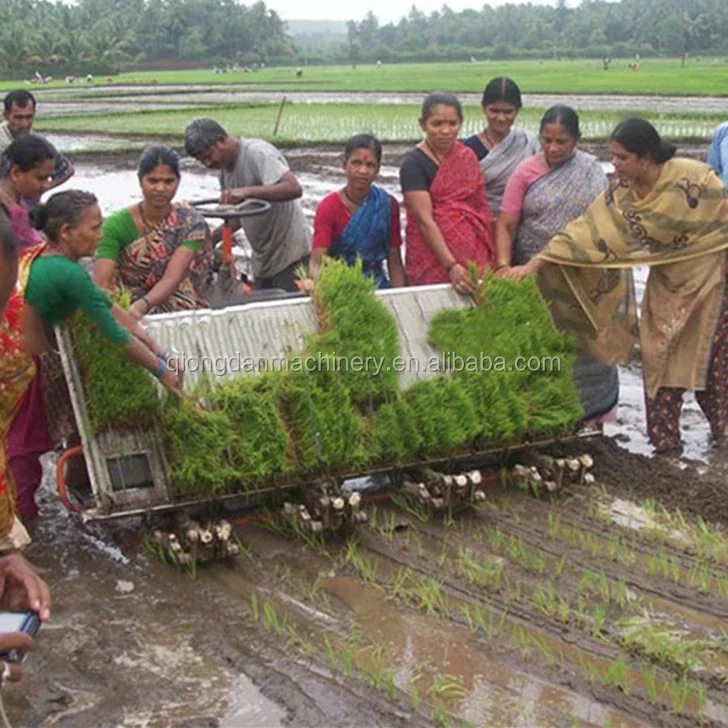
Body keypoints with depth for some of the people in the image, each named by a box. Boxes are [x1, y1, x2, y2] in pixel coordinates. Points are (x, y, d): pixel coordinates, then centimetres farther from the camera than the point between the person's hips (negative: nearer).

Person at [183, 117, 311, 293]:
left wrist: (246, 192, -37)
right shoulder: (225, 169, 11)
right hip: (263, 260, 8)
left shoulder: (257, 152, -15)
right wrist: (212, 239, 5)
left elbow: (294, 188, -29)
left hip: (291, 255, -8)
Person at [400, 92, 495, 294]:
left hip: (475, 257, 5)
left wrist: (495, 260, 3)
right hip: (434, 262, -5)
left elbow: (481, 209, 14)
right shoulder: (413, 164, -7)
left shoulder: (467, 157, 11)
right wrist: (451, 267, -24)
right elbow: (425, 220, -15)